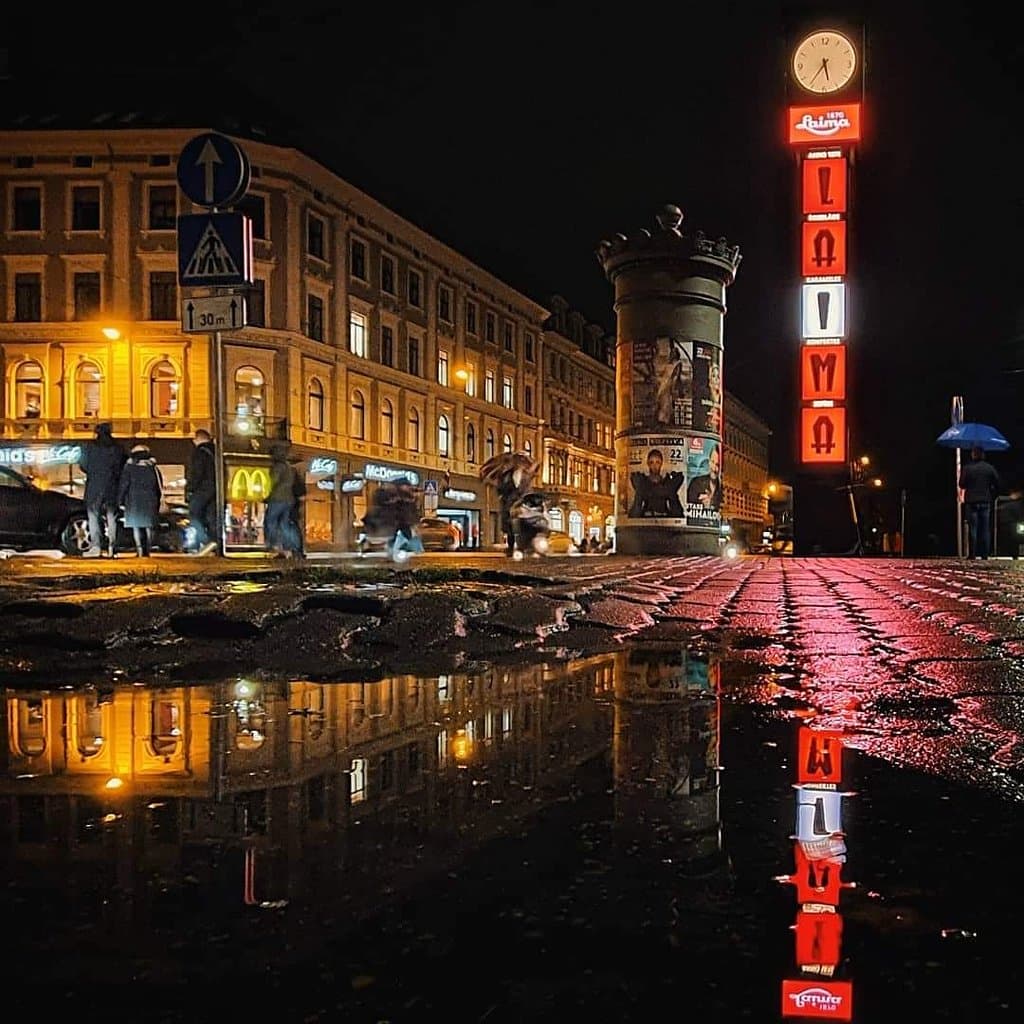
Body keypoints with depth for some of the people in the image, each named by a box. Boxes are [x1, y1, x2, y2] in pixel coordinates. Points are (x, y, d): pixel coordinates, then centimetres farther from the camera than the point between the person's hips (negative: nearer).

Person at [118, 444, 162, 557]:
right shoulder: (153, 468, 9)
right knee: (148, 527, 6)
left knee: (136, 526, 0)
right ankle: (148, 550, 3)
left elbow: (123, 485, -2)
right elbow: (159, 488, 12)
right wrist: (157, 503, 17)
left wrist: (120, 501, 3)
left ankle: (139, 548, -15)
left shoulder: (129, 468, 1)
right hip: (150, 501, 2)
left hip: (134, 502, -2)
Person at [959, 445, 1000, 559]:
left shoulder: (967, 468, -7)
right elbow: (997, 484, 1)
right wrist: (992, 497, 12)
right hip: (986, 502, 2)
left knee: (972, 529, 1)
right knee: (985, 529, 7)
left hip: (971, 502, -2)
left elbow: (962, 484, -3)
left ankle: (972, 554, -2)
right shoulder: (990, 468, 1)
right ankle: (985, 554, 6)